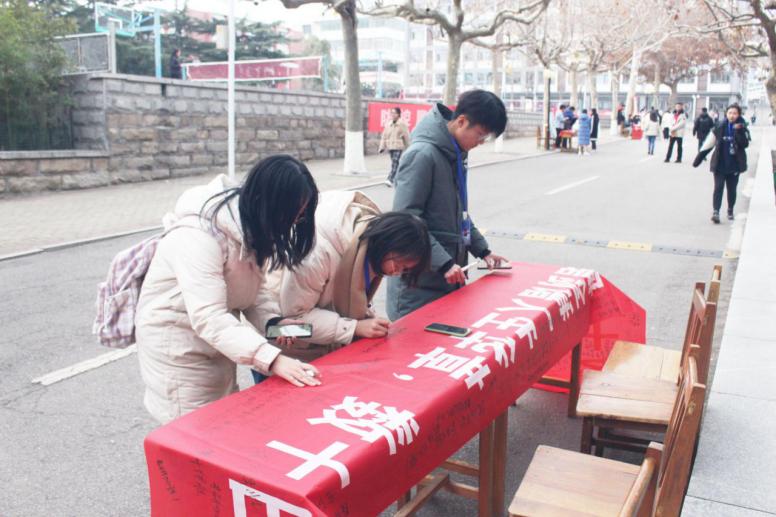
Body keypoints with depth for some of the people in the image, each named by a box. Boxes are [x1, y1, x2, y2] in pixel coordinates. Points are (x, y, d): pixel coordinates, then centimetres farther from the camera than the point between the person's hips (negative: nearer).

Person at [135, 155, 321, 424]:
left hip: (217, 339, 8)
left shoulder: (251, 224, -5)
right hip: (176, 347, -8)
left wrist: (272, 322, -18)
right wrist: (272, 359, -44)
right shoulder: (200, 233, -32)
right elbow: (208, 318, -37)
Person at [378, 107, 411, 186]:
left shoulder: (402, 124, -5)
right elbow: (384, 136, 12)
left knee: (395, 164, -15)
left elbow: (406, 137, -1)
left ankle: (390, 179, -22)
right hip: (390, 147, 6)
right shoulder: (388, 125, 10)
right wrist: (382, 147, 4)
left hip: (399, 148, -6)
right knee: (394, 164, 12)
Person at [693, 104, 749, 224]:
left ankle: (730, 210, 27)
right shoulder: (719, 127, -1)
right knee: (718, 187, -10)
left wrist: (739, 131, -25)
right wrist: (698, 159, 2)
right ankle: (716, 211, -15)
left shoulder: (741, 128, -1)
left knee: (732, 189, 12)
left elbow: (745, 144, -13)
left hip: (734, 165, 1)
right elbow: (708, 144, 3)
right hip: (720, 164, -1)